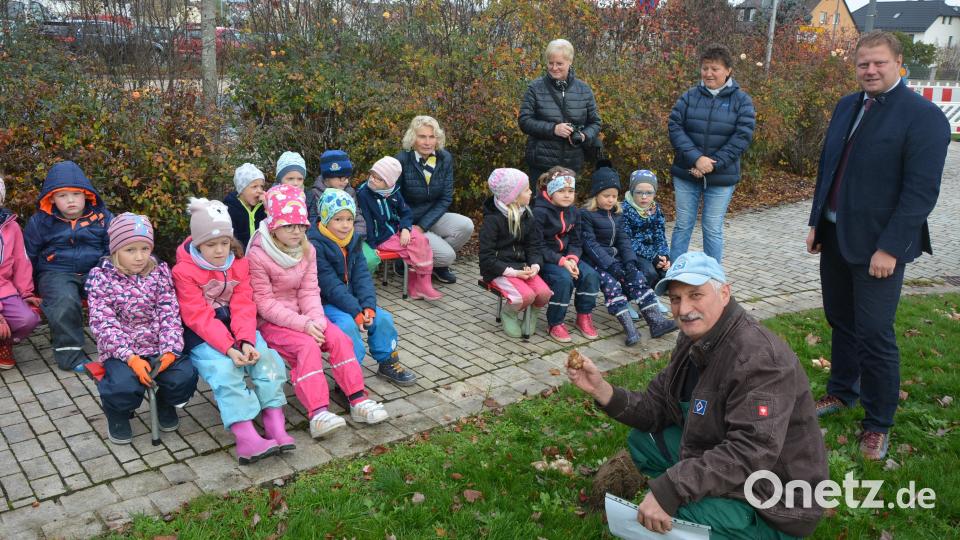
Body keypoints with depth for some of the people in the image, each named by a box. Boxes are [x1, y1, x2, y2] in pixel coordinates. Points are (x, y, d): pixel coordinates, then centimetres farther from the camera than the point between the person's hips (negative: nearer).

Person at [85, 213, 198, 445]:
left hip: (158, 347, 2)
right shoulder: (102, 278, -6)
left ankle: (166, 403, 15)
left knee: (185, 375, -22)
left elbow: (170, 315, -3)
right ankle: (118, 414, 8)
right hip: (121, 350, -2)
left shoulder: (159, 273, 1)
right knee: (125, 385, -31)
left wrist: (170, 350, -17)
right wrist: (130, 357, -23)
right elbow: (104, 324, -12)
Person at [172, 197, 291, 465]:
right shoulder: (184, 271, -10)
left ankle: (276, 427, -26)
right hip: (202, 334, -4)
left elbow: (244, 307, -6)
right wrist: (228, 347, -30)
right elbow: (199, 317, -18)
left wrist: (246, 341, -24)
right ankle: (247, 437, -39)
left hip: (237, 328, 4)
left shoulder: (239, 264, 4)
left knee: (267, 359, -22)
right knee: (224, 370, -30)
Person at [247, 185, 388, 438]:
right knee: (307, 345, -31)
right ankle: (317, 413, -37)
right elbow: (265, 303, -18)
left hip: (302, 317, 6)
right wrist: (302, 324, -25)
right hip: (270, 322, -6)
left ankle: (358, 400, -12)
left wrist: (315, 319, -19)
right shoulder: (257, 256, -17)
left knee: (338, 337, -16)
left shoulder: (307, 250, 3)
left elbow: (309, 291, 1)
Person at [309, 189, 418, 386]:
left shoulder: (353, 241, 3)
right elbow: (331, 286, -24)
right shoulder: (315, 246, -20)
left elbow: (362, 276, -3)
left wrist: (368, 306, -18)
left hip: (351, 297, 7)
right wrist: (355, 311, -27)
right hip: (324, 303, -6)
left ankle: (388, 363, 12)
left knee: (383, 317, -8)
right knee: (347, 324, -31)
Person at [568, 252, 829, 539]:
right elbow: (657, 408, 4)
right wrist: (602, 389, -12)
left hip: (771, 504, -9)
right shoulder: (694, 339, 2)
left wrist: (669, 490, -38)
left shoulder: (759, 358, -28)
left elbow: (750, 453, -35)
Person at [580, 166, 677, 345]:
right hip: (595, 261, -6)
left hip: (615, 258, 6)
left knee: (637, 278, -13)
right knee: (611, 284, -28)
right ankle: (630, 329, -34)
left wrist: (630, 262, -10)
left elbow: (623, 239, 7)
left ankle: (656, 321, -17)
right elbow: (590, 244, -16)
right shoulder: (586, 215, -9)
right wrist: (610, 265, -24)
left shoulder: (617, 213, 13)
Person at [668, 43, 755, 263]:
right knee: (683, 225, 9)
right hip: (686, 174, 1)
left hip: (721, 177, -1)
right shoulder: (690, 96, 2)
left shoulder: (741, 100, -1)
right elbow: (674, 126, -7)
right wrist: (696, 158, -19)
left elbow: (742, 136, -8)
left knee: (713, 229, 6)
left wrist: (713, 163, -17)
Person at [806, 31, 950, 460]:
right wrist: (816, 222, 12)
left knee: (874, 334, -1)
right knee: (841, 321, 18)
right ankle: (842, 392, 37)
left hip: (877, 244, -6)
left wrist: (889, 248, -20)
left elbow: (921, 191, -16)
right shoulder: (847, 106, 9)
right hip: (835, 235, 6)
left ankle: (879, 423, 15)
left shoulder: (924, 116, -12)